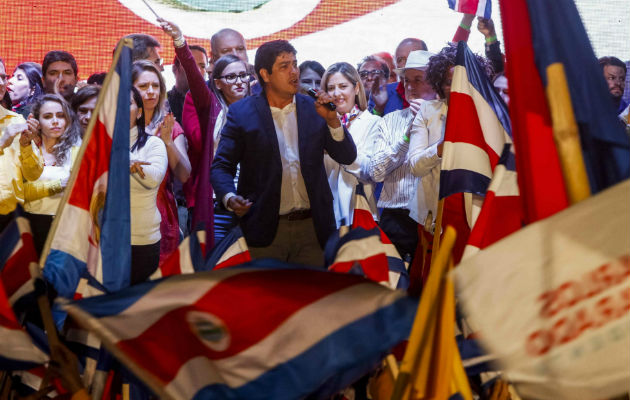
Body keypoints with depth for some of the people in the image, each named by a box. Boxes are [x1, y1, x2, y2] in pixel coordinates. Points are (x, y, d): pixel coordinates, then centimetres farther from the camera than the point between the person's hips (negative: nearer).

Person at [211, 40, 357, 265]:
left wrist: (332, 120, -10)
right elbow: (221, 166, -2)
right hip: (266, 229, -2)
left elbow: (347, 158, 5)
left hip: (311, 228, 3)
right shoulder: (241, 113, 0)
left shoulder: (313, 110, 7)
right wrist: (230, 198, -21)